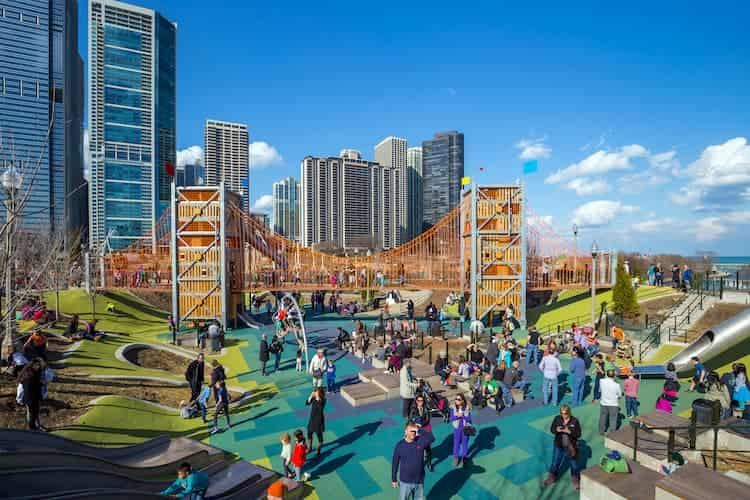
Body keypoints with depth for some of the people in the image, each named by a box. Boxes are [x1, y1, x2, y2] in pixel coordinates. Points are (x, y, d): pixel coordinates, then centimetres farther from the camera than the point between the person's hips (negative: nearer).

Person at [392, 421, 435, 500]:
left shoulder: (420, 441, -11)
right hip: (405, 482, -2)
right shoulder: (399, 445, -14)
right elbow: (395, 463, -5)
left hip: (419, 481, 2)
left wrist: (420, 431, -30)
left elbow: (432, 438, -28)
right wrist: (394, 479, 1)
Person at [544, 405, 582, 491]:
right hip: (558, 445, 2)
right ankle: (552, 477, 34)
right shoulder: (557, 418, -10)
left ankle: (575, 480, 38)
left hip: (571, 446, -2)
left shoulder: (575, 421, -16)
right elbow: (551, 429, -4)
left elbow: (578, 434, -15)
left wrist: (569, 431, -30)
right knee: (555, 462, 13)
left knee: (574, 464, 15)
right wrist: (556, 430, -25)